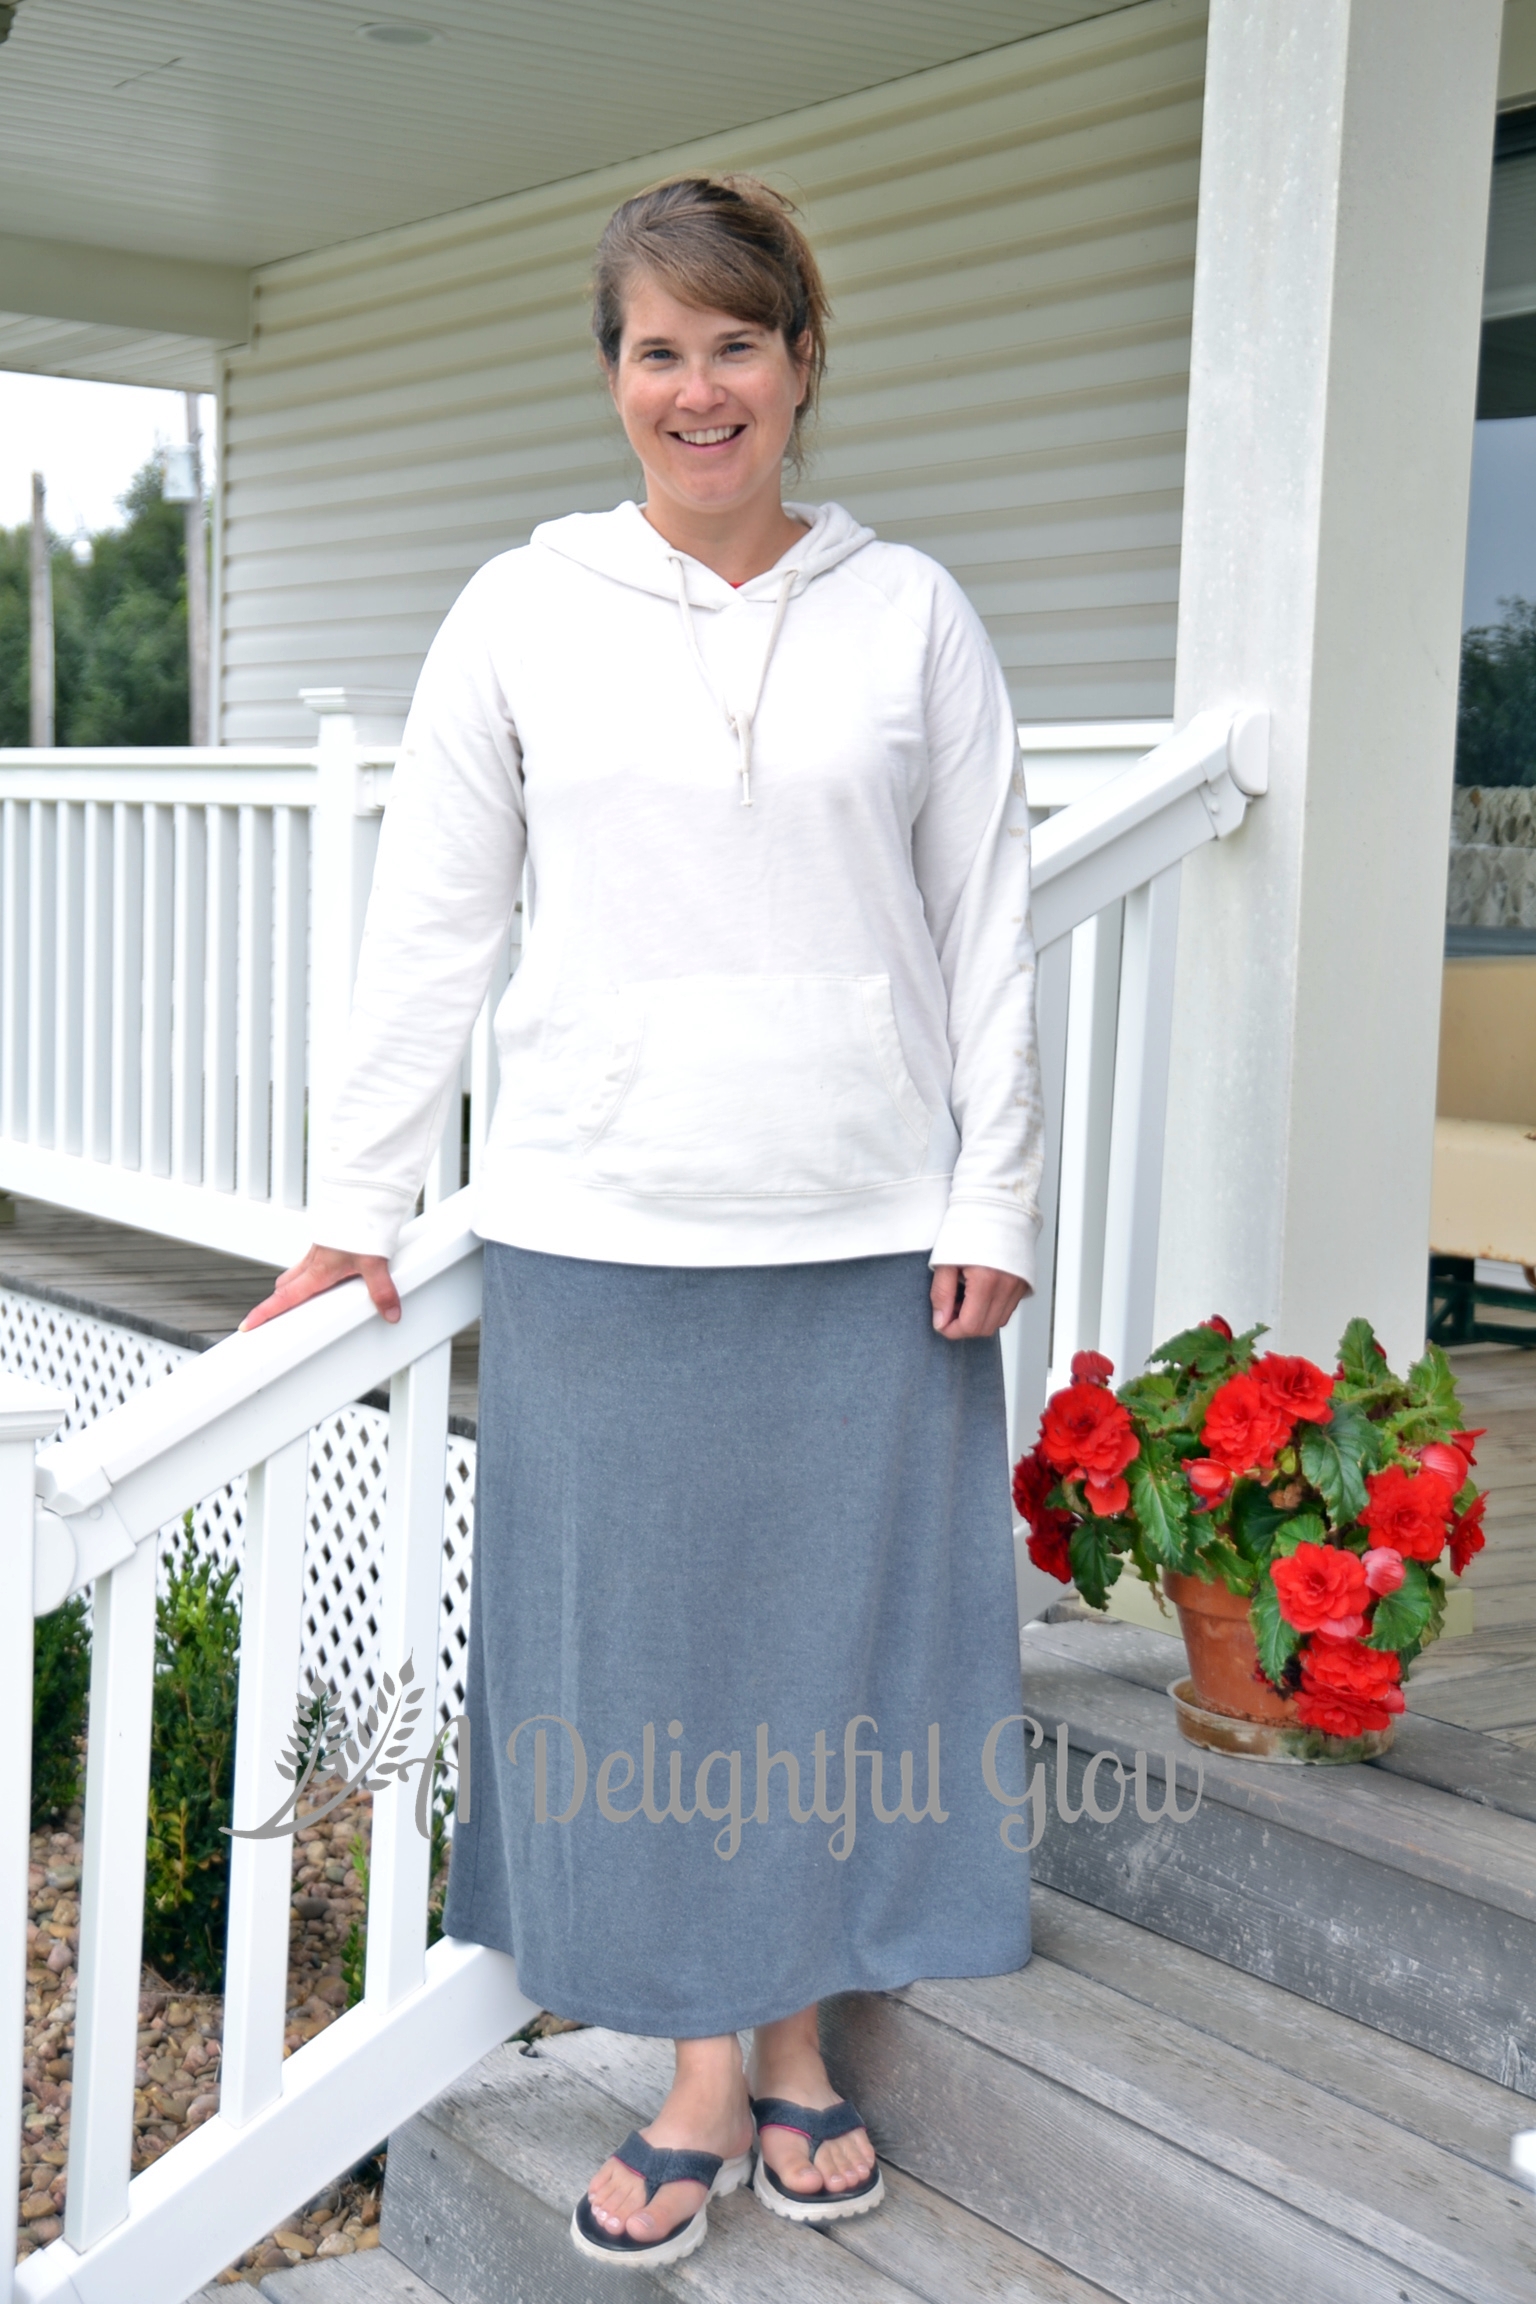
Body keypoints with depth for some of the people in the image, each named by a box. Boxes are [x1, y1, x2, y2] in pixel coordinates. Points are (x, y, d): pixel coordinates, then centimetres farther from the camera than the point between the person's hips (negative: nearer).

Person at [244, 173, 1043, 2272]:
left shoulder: (910, 613, 4)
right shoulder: (526, 611, 3)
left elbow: (986, 925, 5)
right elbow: (432, 923, 4)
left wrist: (993, 1201, -1)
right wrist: (360, 1203, 2)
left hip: (864, 1236, 0)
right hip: (602, 1234, 0)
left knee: (843, 1637, 8)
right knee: (641, 1650, 7)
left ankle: (799, 2052, 28)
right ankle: (703, 2082, 23)